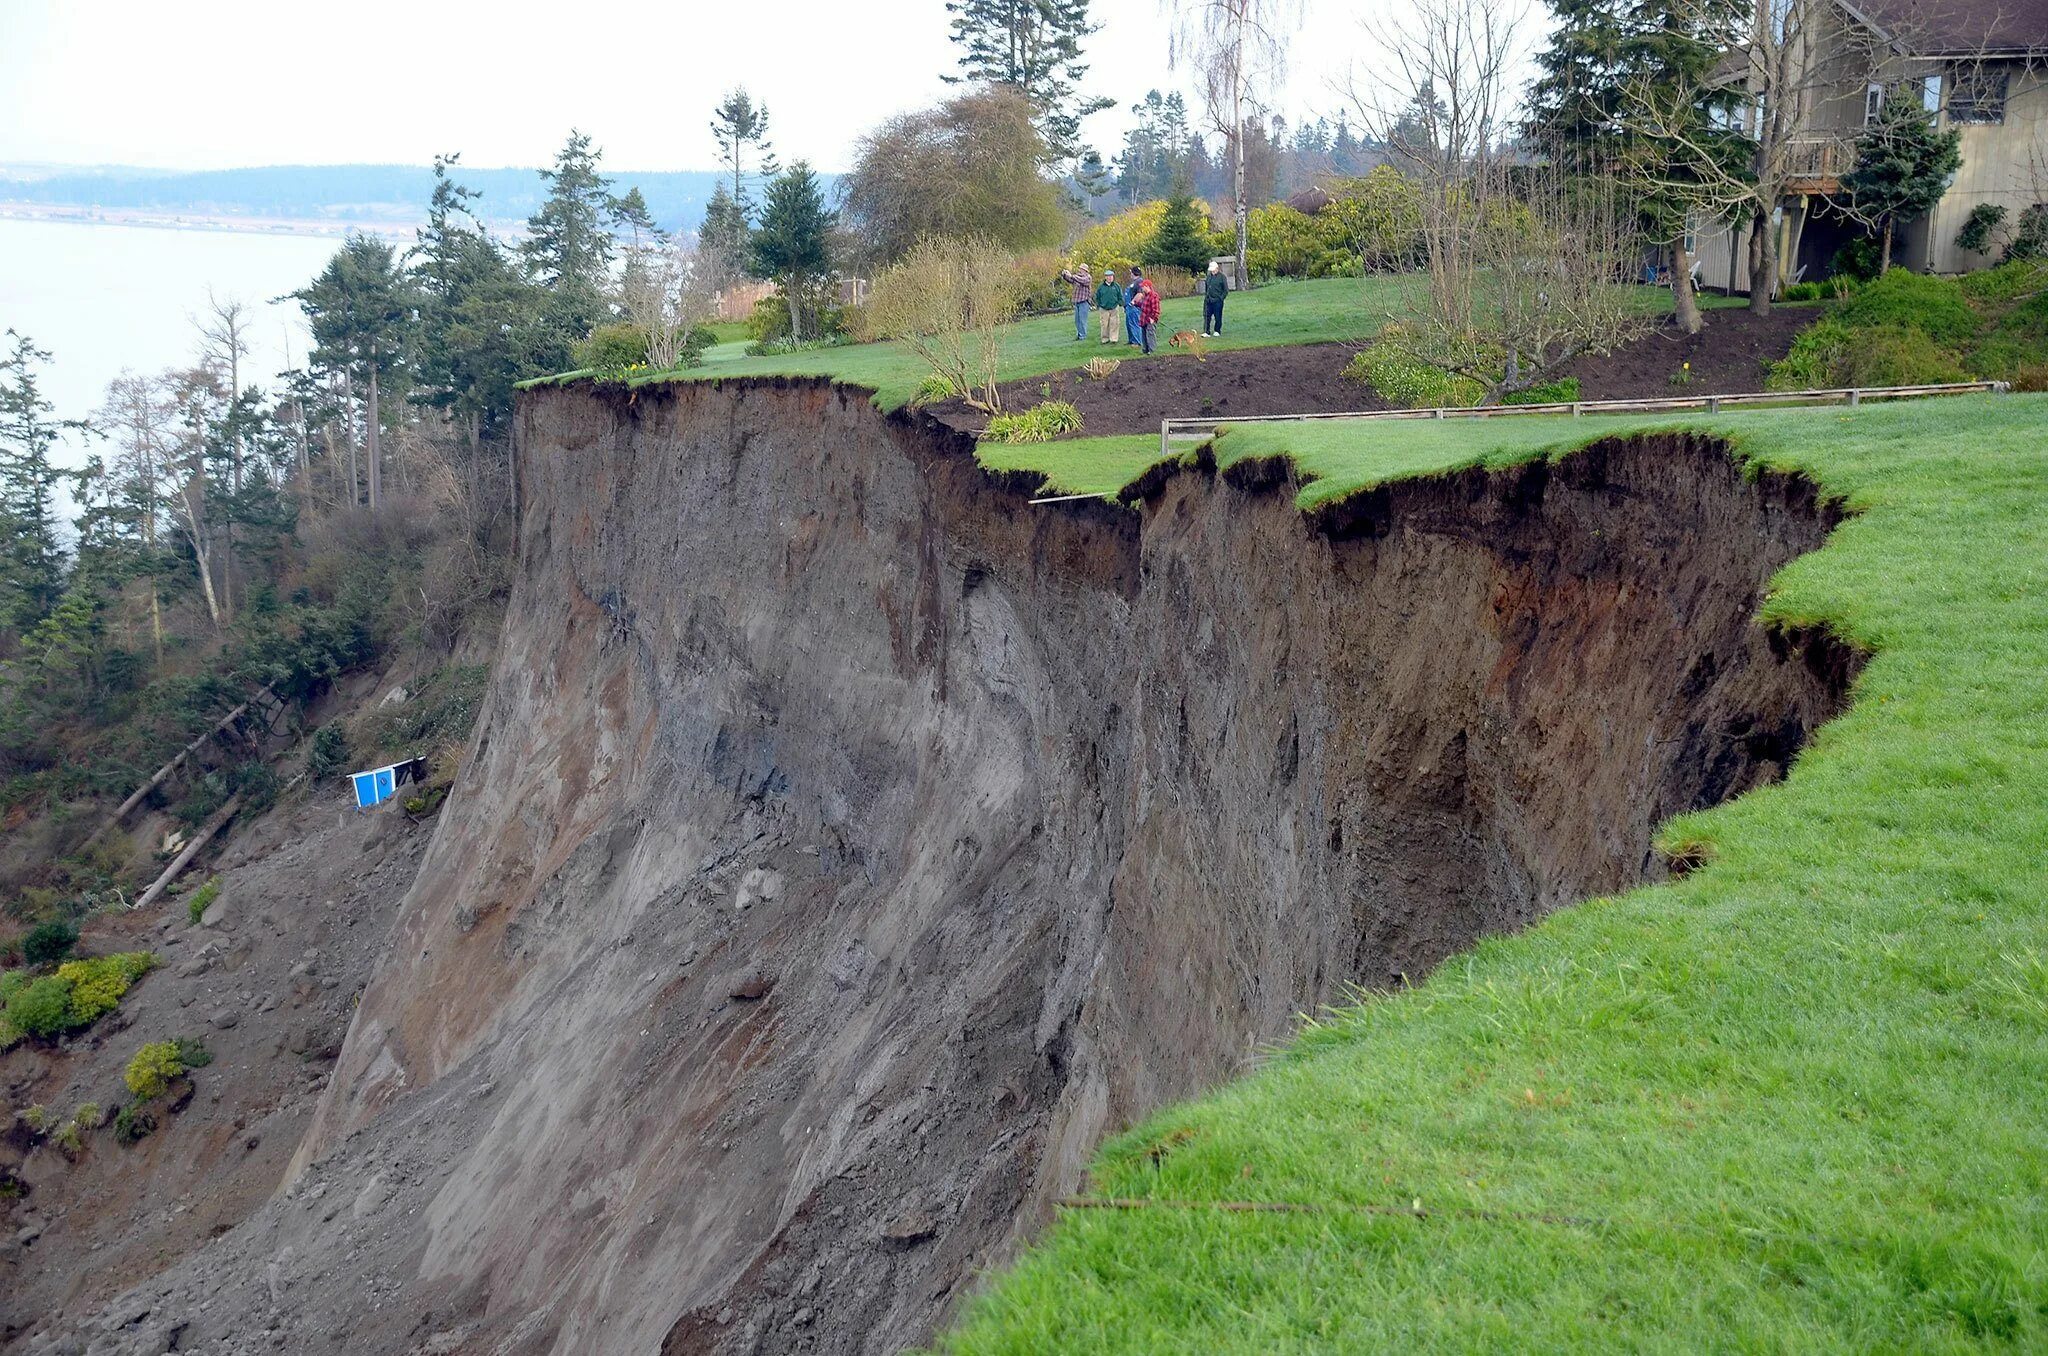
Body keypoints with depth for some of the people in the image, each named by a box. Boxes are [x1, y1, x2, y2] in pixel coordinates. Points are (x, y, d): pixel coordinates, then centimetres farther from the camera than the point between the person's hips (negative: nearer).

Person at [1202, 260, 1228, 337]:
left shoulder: (1222, 277, -3)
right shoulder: (1209, 277, 12)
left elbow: (1226, 290, -2)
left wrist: (1221, 298, -9)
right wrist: (1206, 296, 12)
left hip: (1217, 301, -5)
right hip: (1208, 300, 5)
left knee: (1218, 317, 3)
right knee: (1207, 316, -2)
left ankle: (1217, 331, 15)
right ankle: (1206, 332, -2)